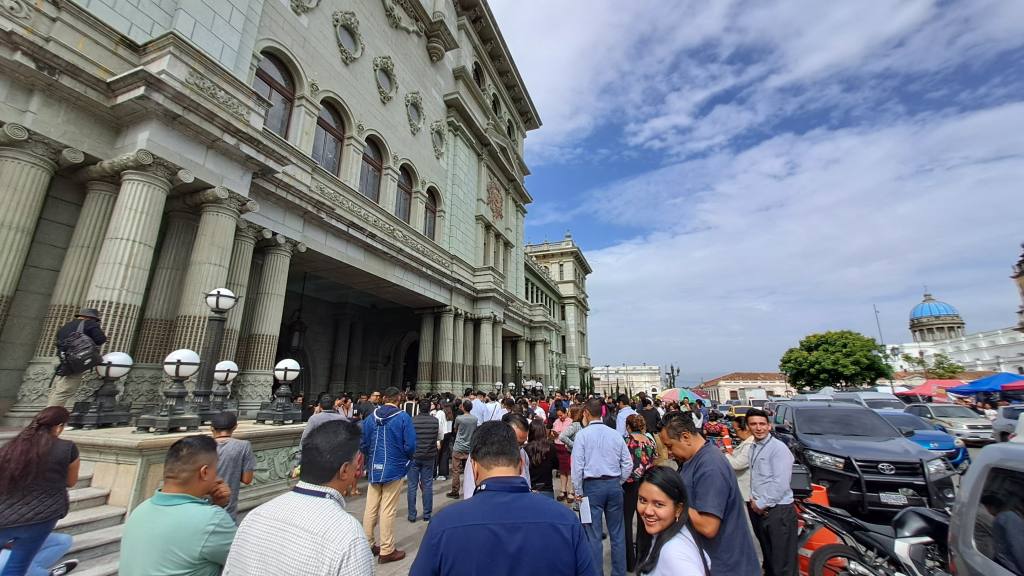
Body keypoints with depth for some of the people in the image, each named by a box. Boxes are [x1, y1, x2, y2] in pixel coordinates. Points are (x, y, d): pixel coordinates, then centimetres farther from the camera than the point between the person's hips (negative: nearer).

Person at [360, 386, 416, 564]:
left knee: (371, 508, 15)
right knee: (388, 511, 4)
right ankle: (387, 550, 14)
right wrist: (406, 459, 5)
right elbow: (410, 445, -15)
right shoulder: (403, 417, -13)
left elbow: (363, 443, 3)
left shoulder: (371, 417, 0)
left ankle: (367, 544, 28)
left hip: (374, 468, 4)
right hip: (394, 468, -4)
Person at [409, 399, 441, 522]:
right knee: (428, 485, 10)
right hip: (429, 457, 2)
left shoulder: (412, 421, -10)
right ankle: (427, 514, 17)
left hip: (414, 456, -1)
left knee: (412, 486, 9)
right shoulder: (436, 421, -5)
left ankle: (412, 515, 15)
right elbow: (439, 439, 5)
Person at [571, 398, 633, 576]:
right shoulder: (615, 434, 1)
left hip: (592, 486, -4)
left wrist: (579, 492, 0)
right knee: (617, 533, 15)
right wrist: (617, 483, 15)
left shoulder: (583, 434, -9)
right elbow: (628, 464, 4)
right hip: (614, 485, 4)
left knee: (594, 535, 6)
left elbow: (577, 466, -10)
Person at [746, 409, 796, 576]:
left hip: (778, 511, -7)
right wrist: (753, 500, 1)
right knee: (767, 555, 23)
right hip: (759, 510, 7)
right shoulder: (753, 448, 11)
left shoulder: (778, 448, -14)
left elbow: (780, 483, -19)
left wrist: (761, 504, -14)